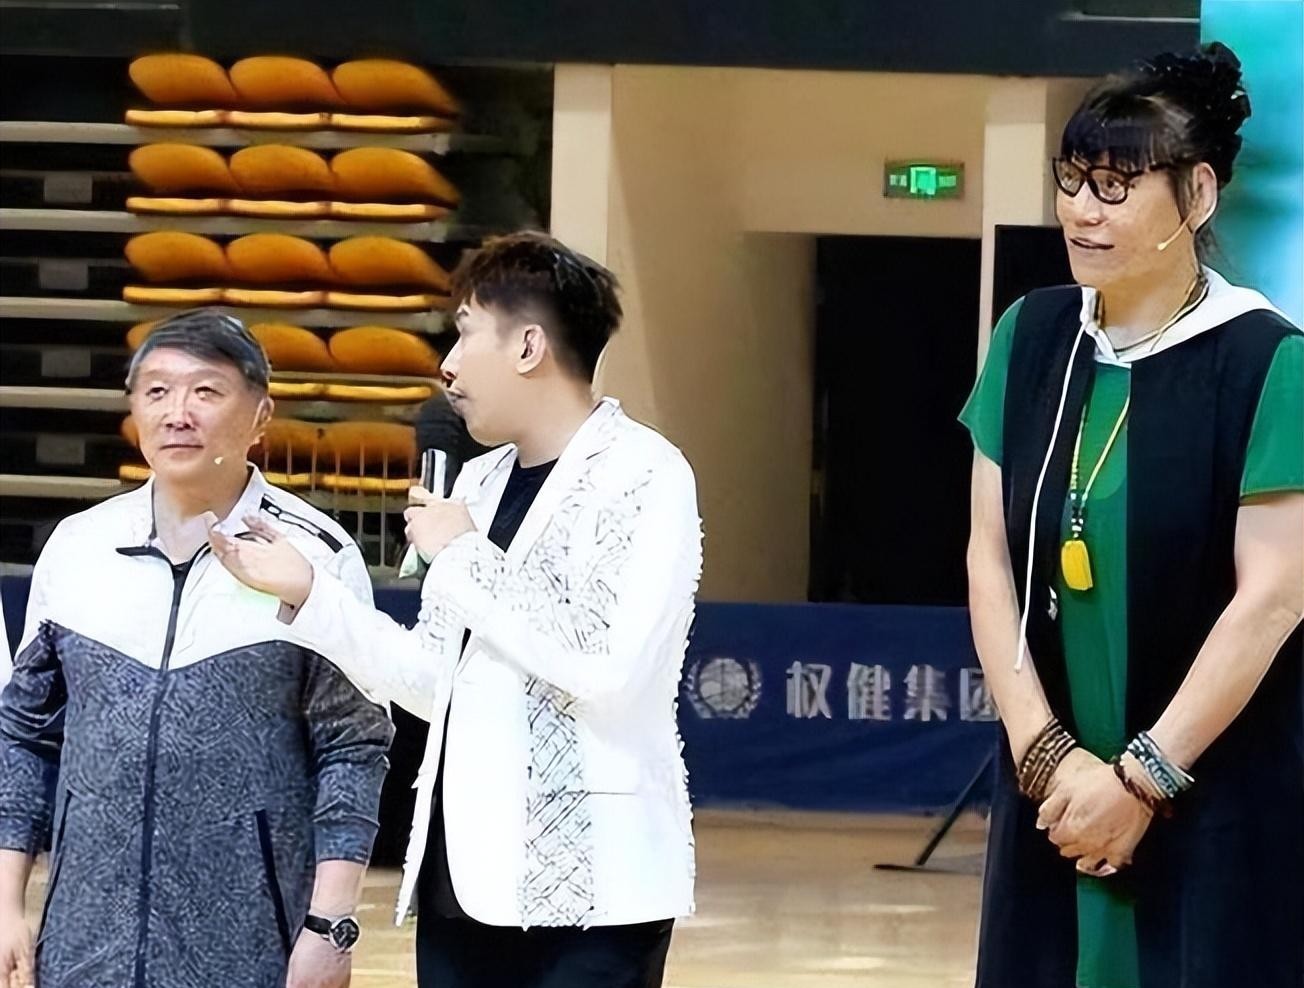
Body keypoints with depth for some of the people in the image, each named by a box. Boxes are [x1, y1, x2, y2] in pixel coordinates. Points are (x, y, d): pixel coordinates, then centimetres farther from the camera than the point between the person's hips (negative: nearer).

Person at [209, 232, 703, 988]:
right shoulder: (480, 481, 16)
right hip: (463, 881, 8)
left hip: (589, 890, -8)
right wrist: (308, 593, 9)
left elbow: (612, 671, -20)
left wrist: (466, 558, -12)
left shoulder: (645, 476, -8)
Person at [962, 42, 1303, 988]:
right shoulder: (1031, 340, 5)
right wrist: (1045, 754, -7)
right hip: (1056, 789, 4)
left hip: (1221, 808, -4)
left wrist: (1146, 777, -13)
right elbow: (992, 560, 4)